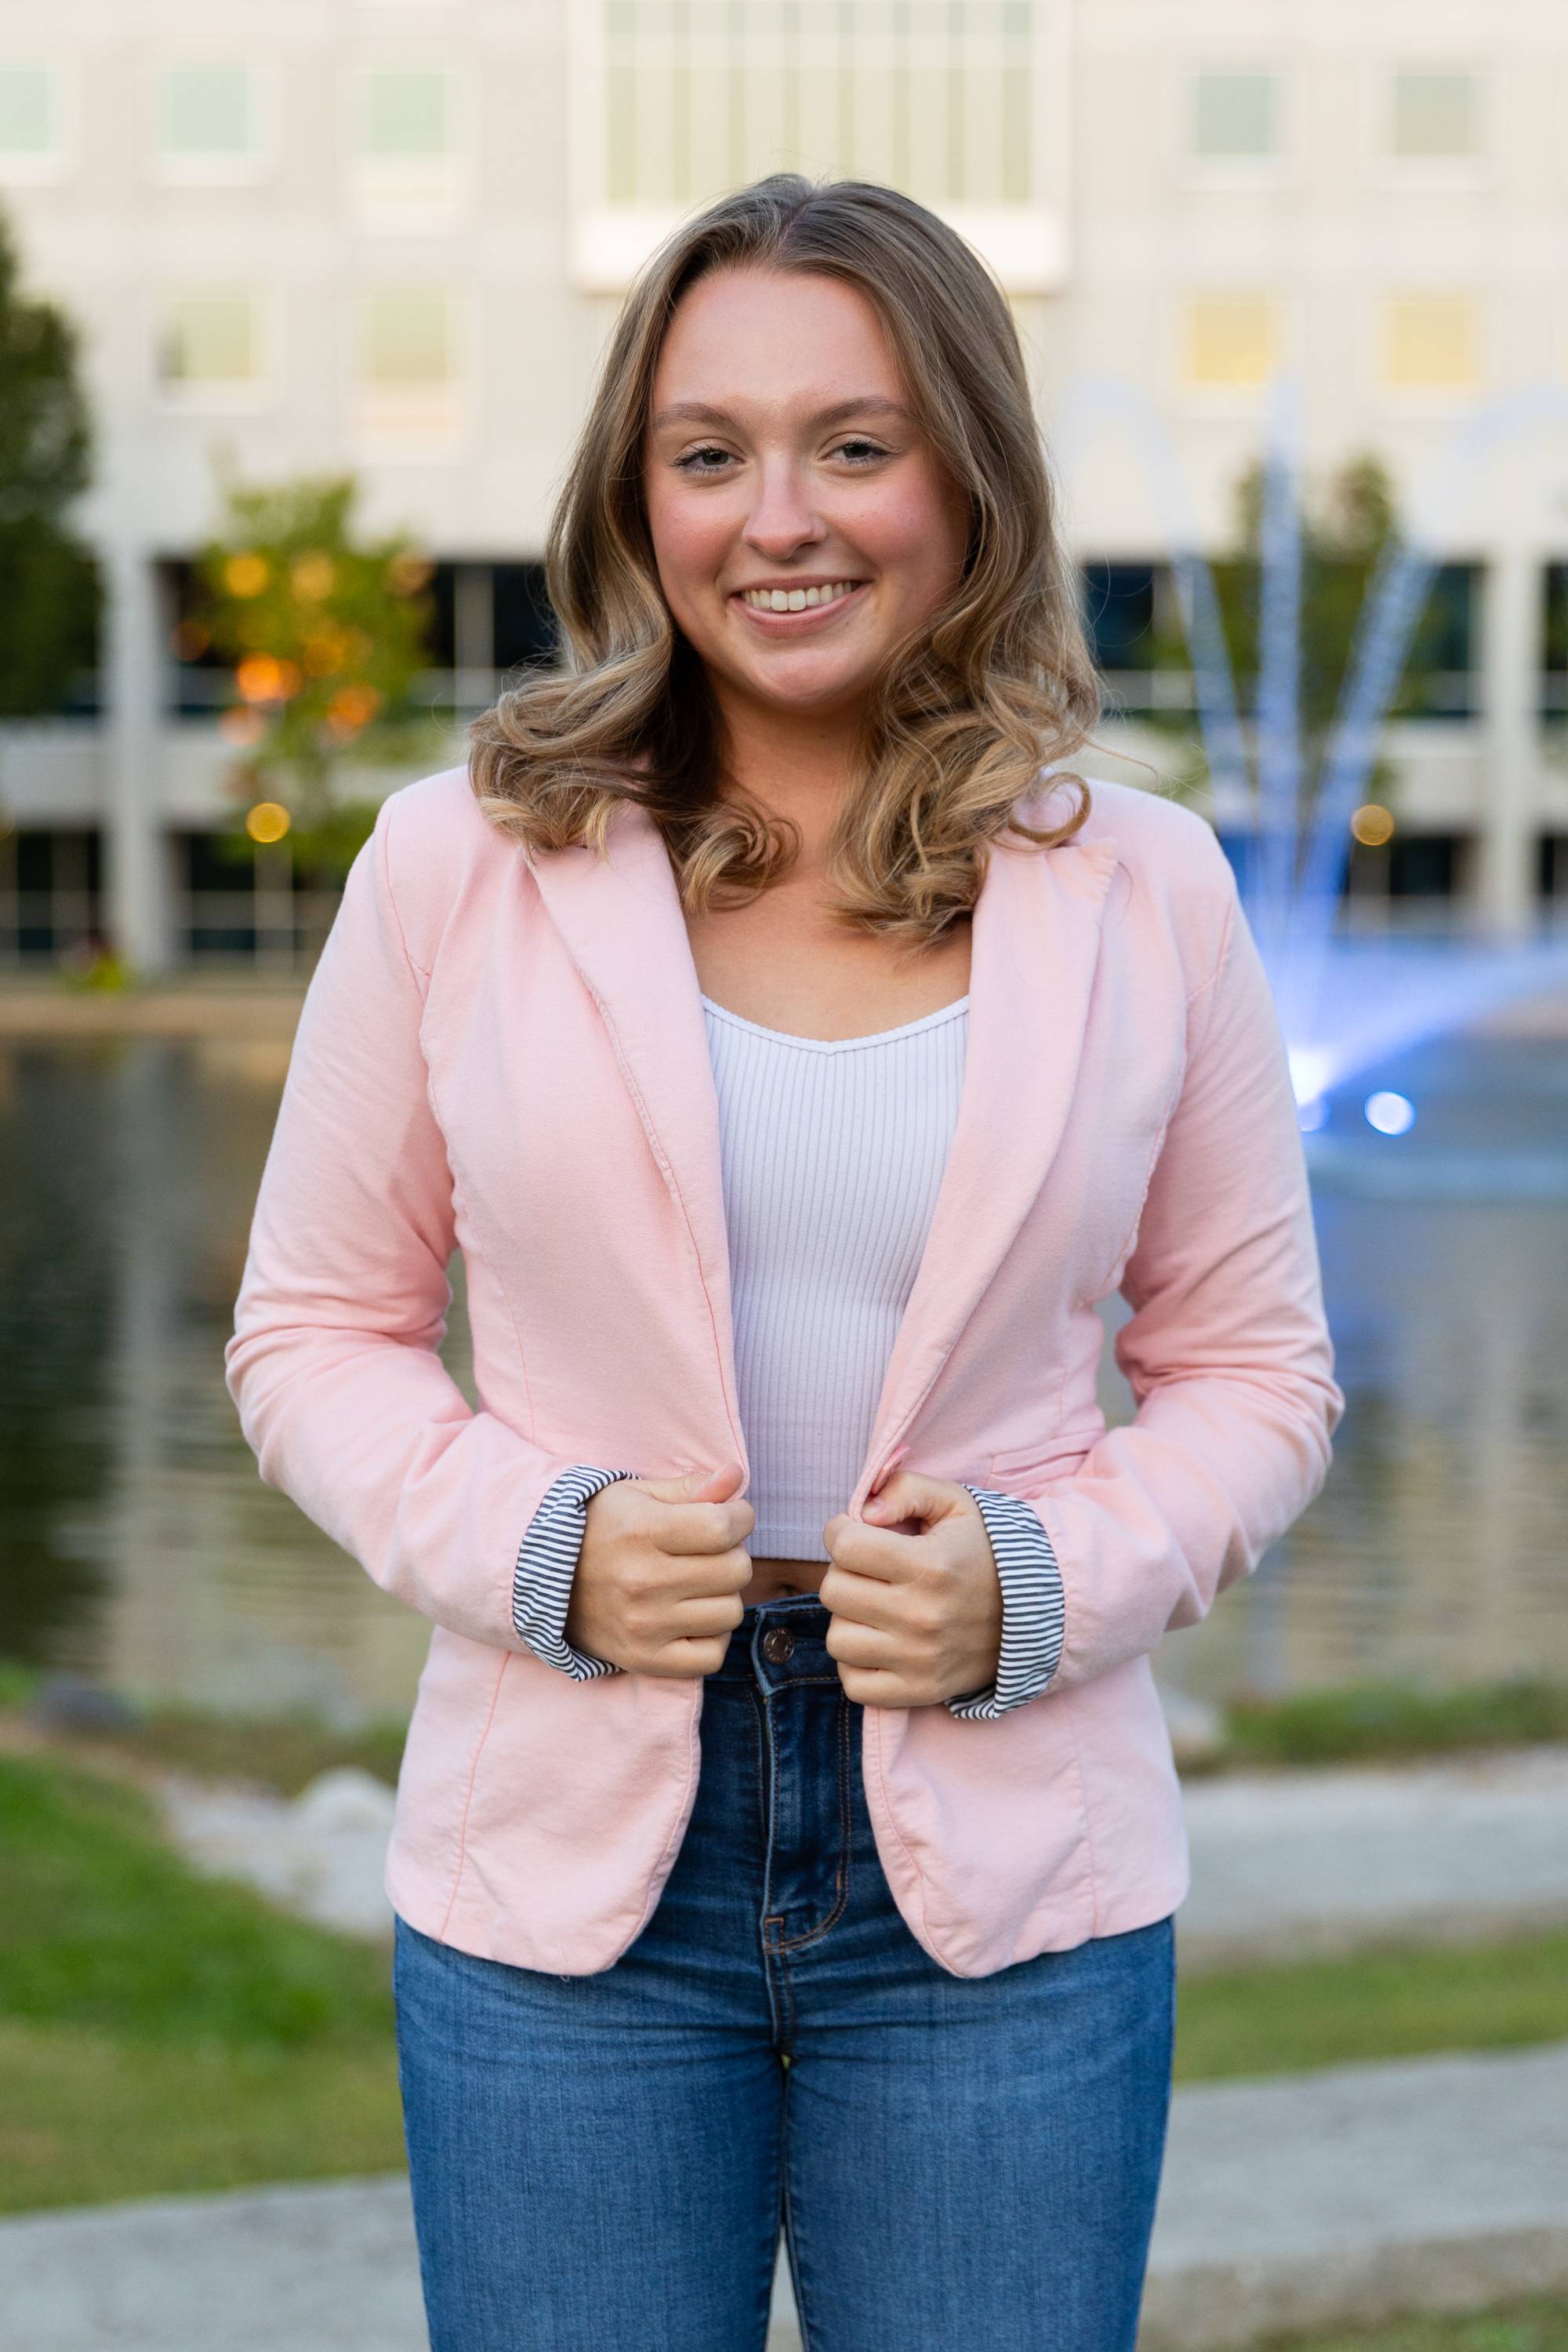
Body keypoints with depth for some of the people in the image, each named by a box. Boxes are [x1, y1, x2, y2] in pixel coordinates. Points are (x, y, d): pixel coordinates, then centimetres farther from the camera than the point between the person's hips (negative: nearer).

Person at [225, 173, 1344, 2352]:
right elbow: (314, 1330, 5)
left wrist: (1051, 1582, -11)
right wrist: (532, 1542, -13)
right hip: (569, 1855, 0)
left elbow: (1253, 1369, 7)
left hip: (1008, 1878, 1)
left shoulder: (1143, 892, 0)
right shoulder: (459, 867, -2)